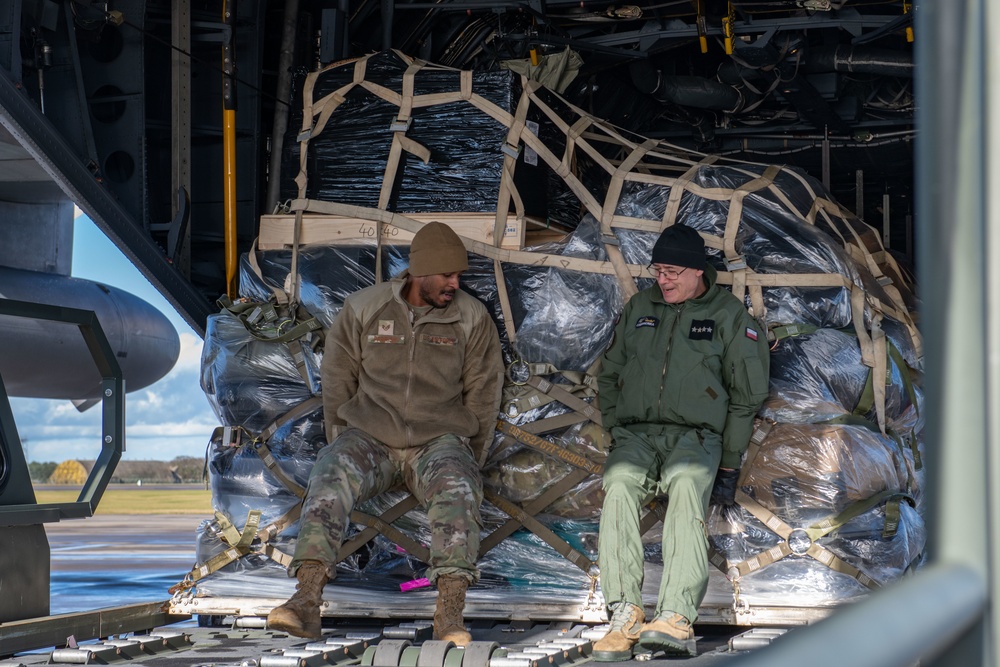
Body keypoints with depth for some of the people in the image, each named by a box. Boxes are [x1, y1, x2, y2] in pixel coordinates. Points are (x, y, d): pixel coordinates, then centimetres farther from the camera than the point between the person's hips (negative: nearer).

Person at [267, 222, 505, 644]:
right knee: (329, 476, -32)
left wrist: (467, 460, 4)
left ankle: (450, 615, -41)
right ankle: (307, 602, -42)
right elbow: (337, 384, 10)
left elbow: (483, 398, 8)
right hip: (370, 436, 0)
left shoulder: (472, 319, 3)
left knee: (457, 489, -35)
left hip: (439, 439, 0)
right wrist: (344, 444, 6)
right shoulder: (363, 309, 3)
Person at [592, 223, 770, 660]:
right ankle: (624, 615, -41)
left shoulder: (729, 316, 7)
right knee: (619, 488, -32)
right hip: (635, 433, 3)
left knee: (687, 489, -37)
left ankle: (676, 618, -50)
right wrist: (616, 431, 9)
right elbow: (609, 374, 24)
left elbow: (746, 395, 7)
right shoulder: (639, 308, 18)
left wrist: (729, 463, 2)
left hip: (695, 435, -3)